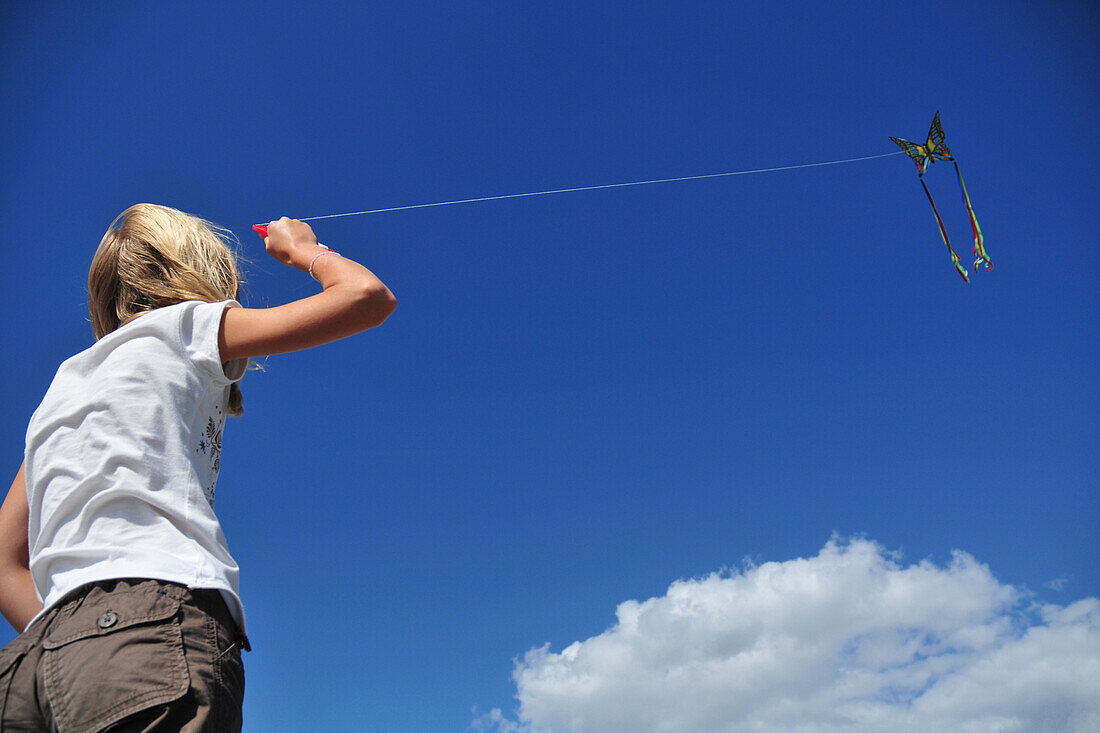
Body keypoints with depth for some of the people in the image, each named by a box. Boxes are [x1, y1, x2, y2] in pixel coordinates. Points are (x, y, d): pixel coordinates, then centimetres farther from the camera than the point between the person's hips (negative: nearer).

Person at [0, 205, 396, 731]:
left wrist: (59, 643, 17)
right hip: (156, 613, -7)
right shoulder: (186, 325, 12)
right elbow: (368, 297, 8)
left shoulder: (63, 385, 29)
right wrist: (305, 251, 28)